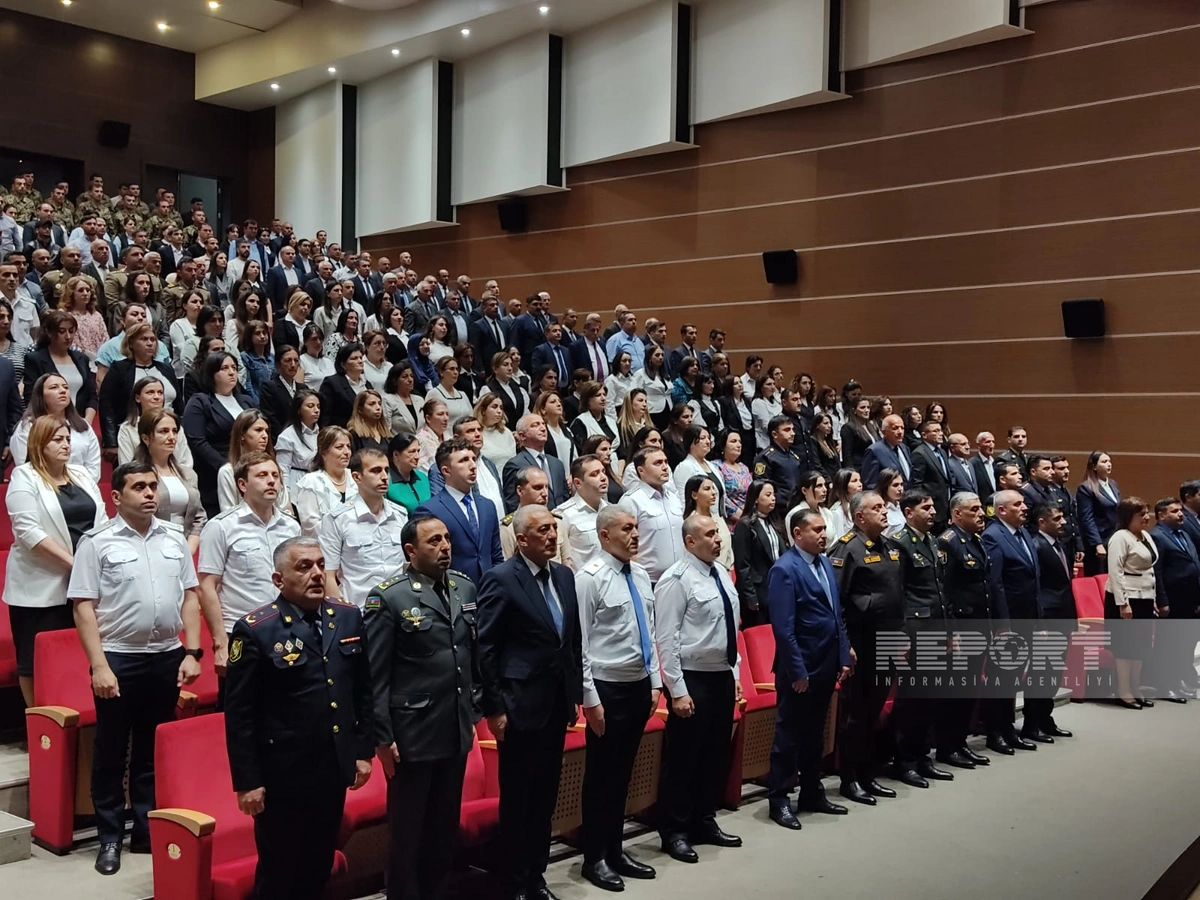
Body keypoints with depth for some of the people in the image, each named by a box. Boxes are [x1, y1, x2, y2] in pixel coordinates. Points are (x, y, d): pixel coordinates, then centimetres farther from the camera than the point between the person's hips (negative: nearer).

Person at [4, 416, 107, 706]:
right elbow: (28, 532, -16)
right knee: (37, 659, 2)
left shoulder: (82, 475, 12)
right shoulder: (24, 478, -6)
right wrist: (71, 561, -20)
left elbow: (100, 522, 13)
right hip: (41, 585, -5)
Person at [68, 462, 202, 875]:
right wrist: (99, 666, -13)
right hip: (118, 658, -3)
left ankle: (148, 831, 25)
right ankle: (110, 838, 20)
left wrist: (192, 651, 2)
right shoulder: (97, 542, -5)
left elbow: (189, 596, 10)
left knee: (154, 750, 13)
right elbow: (84, 607, -8)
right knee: (111, 752, 7)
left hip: (167, 657, 4)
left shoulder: (174, 538, 7)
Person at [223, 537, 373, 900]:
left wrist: (364, 750, 8)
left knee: (320, 867, 18)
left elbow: (363, 690, 10)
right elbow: (239, 714, -12)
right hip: (283, 776, -5)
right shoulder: (255, 629, -13)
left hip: (334, 769, 5)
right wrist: (247, 781, -12)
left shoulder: (348, 617, 3)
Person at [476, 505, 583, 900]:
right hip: (520, 705, -6)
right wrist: (494, 708, -14)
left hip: (557, 704, 6)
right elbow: (486, 648, -13)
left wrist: (575, 693, 11)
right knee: (517, 797, 7)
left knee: (546, 795, 15)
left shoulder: (564, 575, 7)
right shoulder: (501, 578, -13)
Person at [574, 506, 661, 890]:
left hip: (640, 686, 7)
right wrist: (590, 698, -15)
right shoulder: (590, 577, -13)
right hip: (608, 688, -6)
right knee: (601, 775, 5)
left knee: (623, 773, 16)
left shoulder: (641, 575, 8)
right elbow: (579, 643, -14)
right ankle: (595, 858, 18)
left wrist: (655, 682, 11)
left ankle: (616, 851, 28)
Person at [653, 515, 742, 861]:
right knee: (683, 758, 1)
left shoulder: (721, 574, 9)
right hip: (692, 679, -8)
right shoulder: (677, 580, -15)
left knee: (716, 754, 16)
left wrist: (734, 673, 15)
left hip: (723, 677, 8)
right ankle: (674, 832, 13)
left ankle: (704, 823, 30)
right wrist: (677, 690, -19)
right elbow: (666, 638, -17)